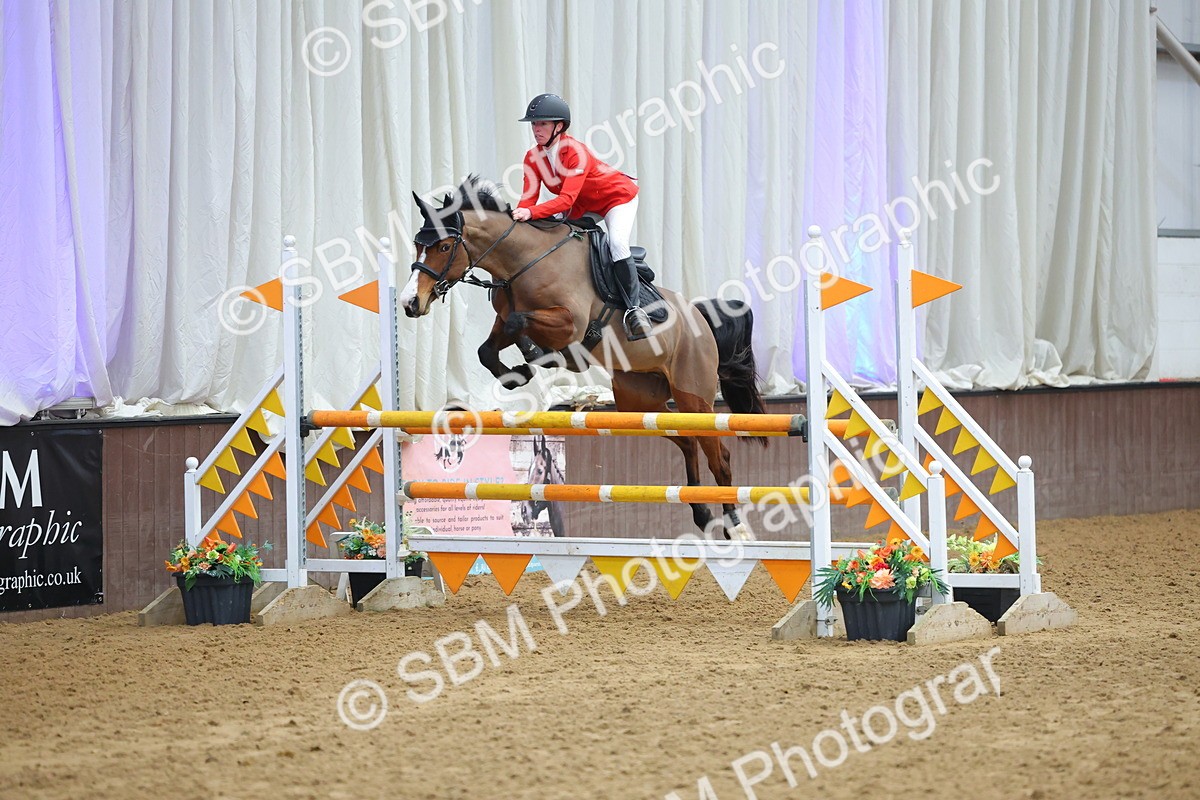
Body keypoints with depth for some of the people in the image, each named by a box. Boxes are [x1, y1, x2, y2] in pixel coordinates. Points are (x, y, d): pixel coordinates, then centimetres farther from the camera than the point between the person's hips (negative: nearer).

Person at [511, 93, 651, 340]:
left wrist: (531, 213, -54)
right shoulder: (533, 157, -12)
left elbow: (567, 199, -42)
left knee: (617, 243, -28)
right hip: (583, 207, 8)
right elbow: (529, 198, -15)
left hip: (618, 197, -8)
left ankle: (633, 307, -22)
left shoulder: (575, 152, -33)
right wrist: (517, 217, -37)